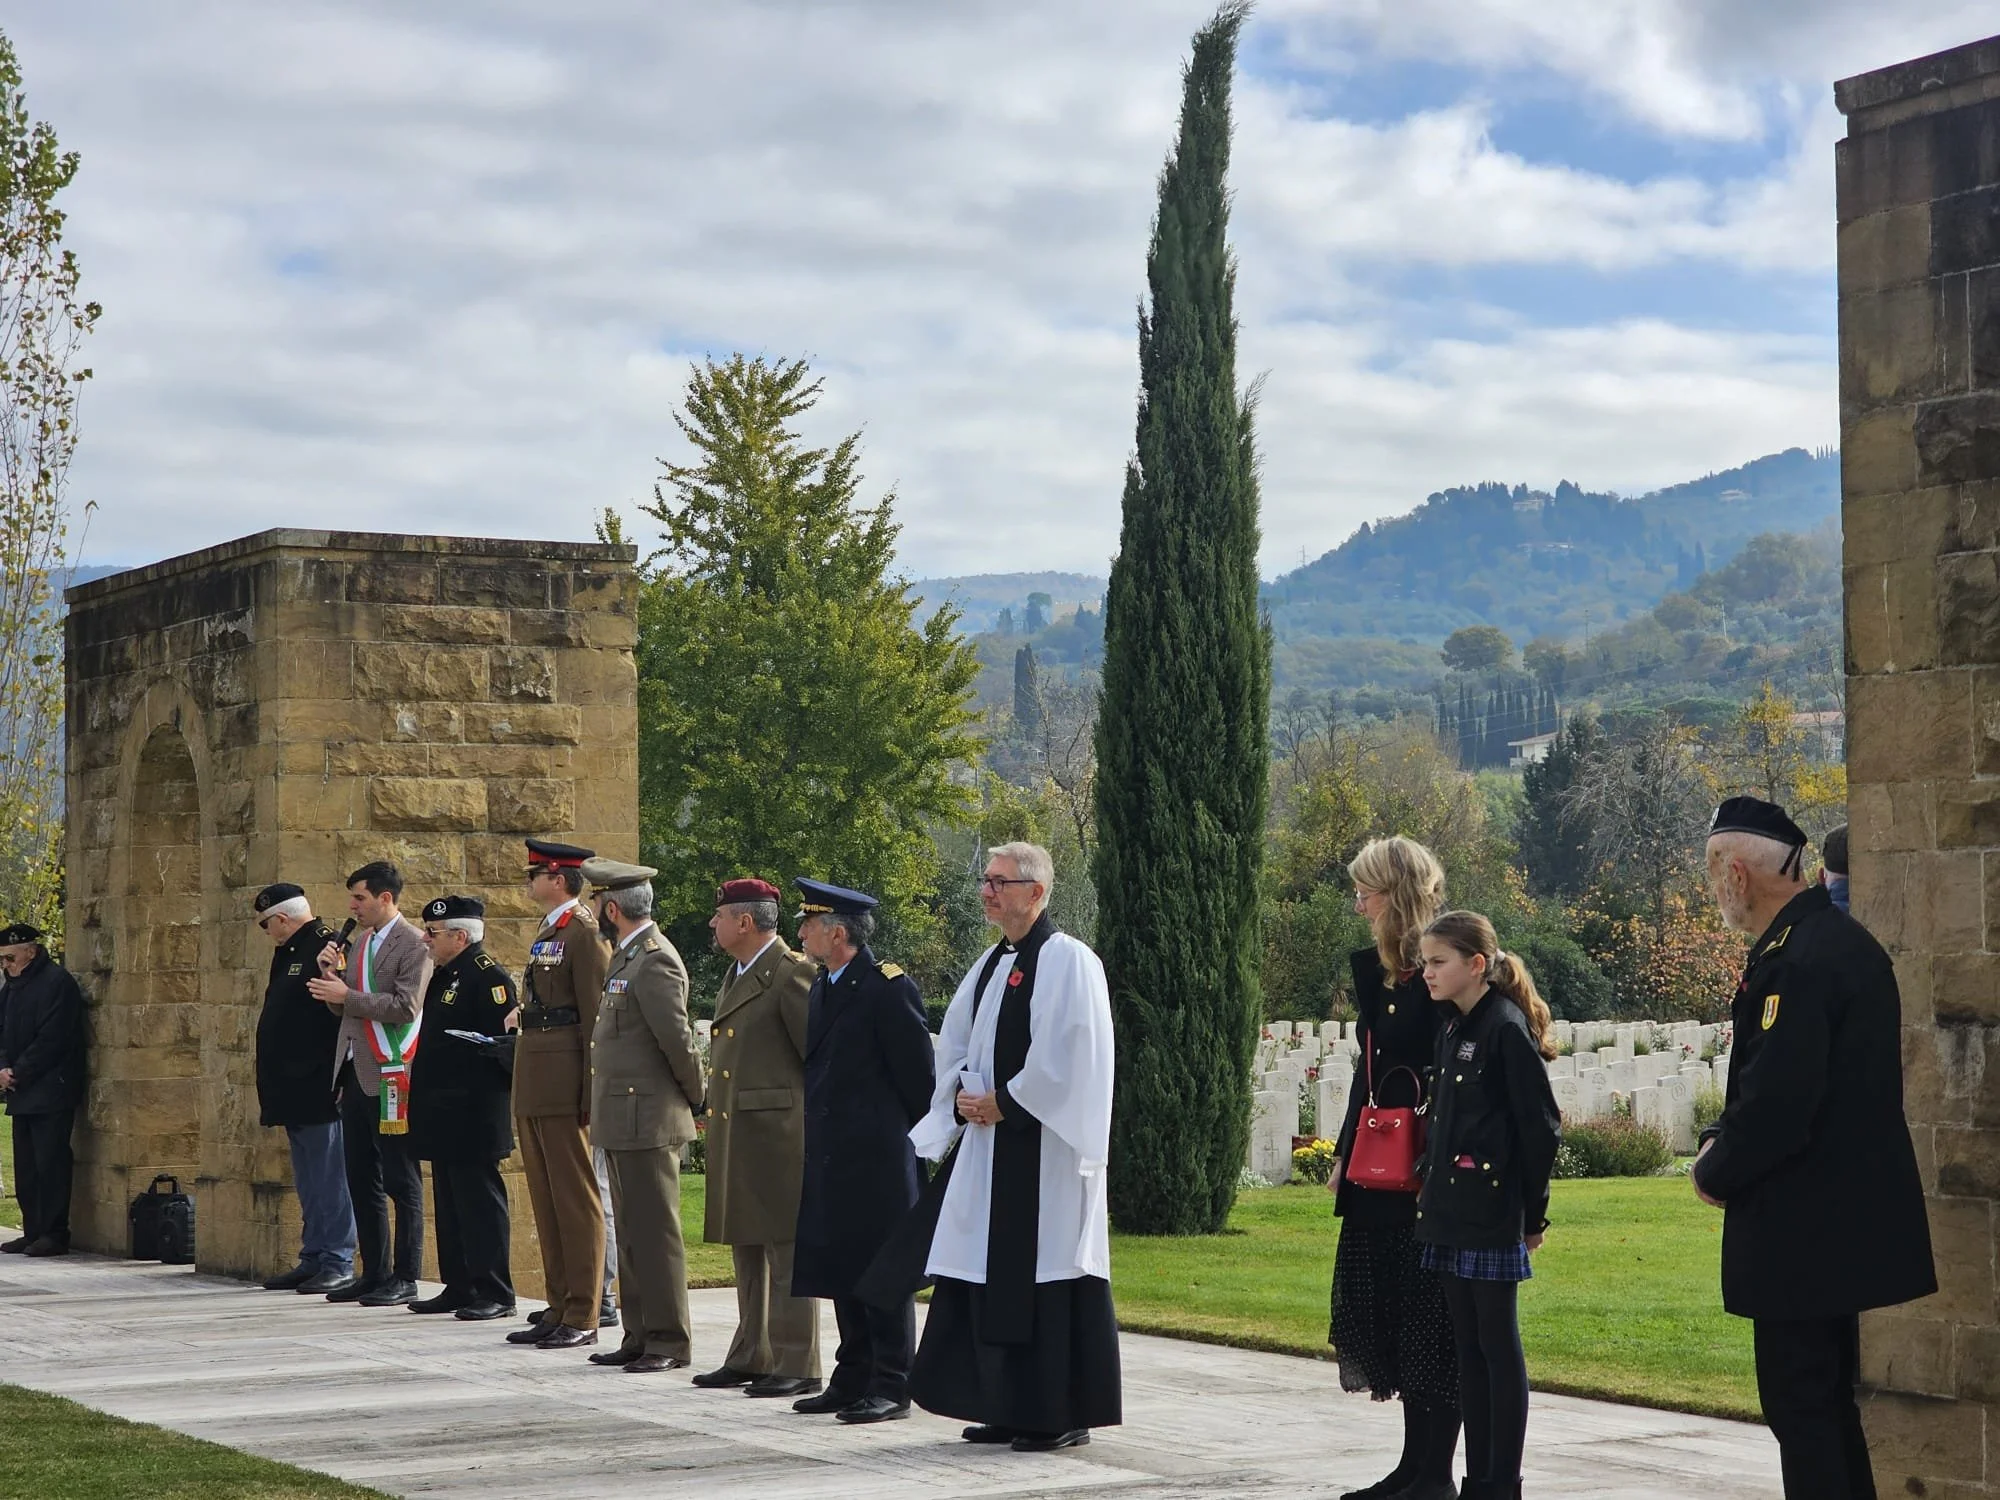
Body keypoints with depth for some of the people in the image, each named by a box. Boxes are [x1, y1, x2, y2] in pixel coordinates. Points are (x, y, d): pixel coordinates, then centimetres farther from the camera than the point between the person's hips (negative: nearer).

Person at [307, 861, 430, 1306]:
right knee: (361, 1181, 11)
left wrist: (347, 996, -18)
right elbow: (343, 1008, 19)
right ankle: (374, 1274, 18)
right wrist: (332, 975, 1)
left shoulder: (412, 944, -8)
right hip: (354, 1073, 9)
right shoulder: (359, 941, 17)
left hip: (389, 1078, -9)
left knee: (401, 1182, -3)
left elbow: (406, 1006, -19)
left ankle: (406, 1279, 1)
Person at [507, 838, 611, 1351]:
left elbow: (595, 1016, -15)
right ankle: (559, 1308, 17)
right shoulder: (547, 935, 19)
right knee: (546, 1200, 11)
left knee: (575, 1200, -5)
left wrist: (590, 1094, -18)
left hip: (562, 1085, -10)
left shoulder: (583, 933, -10)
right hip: (533, 1088, 10)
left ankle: (582, 1318, -2)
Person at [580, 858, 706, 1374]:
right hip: (622, 1121, 10)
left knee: (656, 1233, -5)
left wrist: (696, 1100, -6)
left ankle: (669, 1341, 0)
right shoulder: (626, 957, 15)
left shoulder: (655, 961, -16)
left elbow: (678, 1040, -18)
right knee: (631, 1234, 13)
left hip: (647, 1120, -10)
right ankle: (640, 1335, 19)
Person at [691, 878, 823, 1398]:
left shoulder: (791, 974, -13)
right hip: (735, 1136, 10)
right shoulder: (735, 976, 17)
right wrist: (713, 1114, 18)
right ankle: (751, 1356, 22)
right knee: (747, 1251, 14)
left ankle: (797, 1365, -3)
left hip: (778, 1135, -10)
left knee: (785, 1250, -6)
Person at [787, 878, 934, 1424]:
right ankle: (852, 1381, 20)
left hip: (879, 1157, -9)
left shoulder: (889, 988, -13)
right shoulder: (823, 989, 14)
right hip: (830, 1156, 9)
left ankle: (891, 1387, 1)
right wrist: (820, 1140, 17)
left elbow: (917, 1072, -11)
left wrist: (911, 1141, -4)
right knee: (841, 1269, 12)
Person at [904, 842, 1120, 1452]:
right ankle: (1008, 1407, 17)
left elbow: (1064, 1057, -18)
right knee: (989, 1279, 9)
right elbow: (954, 1040, 18)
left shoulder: (1067, 961, -11)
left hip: (1044, 1148, -9)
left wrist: (1004, 1102, -13)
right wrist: (964, 1093, 0)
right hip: (988, 1141, 9)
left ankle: (1061, 1415, 1)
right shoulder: (992, 964, 15)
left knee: (1045, 1280, -6)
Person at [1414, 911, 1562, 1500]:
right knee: (1468, 1348, 11)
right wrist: (1433, 1193, 13)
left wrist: (1533, 1213, -8)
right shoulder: (1452, 1031, 13)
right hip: (1450, 1214, 8)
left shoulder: (1507, 1029, -12)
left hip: (1493, 1216, -8)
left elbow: (1540, 1126, -12)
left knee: (1498, 1346, -2)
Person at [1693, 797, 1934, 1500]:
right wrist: (1722, 1140, 7)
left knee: (1802, 1409, -4)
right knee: (1828, 1402, 18)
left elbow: (1777, 1102, -25)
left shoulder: (1796, 961, -21)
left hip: (1800, 1231, -10)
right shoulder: (1843, 939, 11)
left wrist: (1716, 1174, -9)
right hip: (1849, 1221, 10)